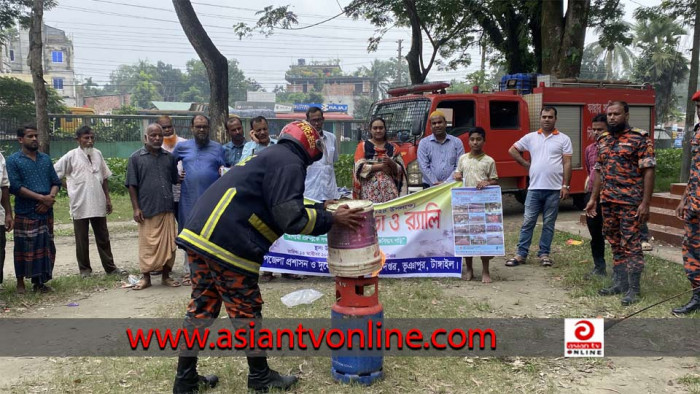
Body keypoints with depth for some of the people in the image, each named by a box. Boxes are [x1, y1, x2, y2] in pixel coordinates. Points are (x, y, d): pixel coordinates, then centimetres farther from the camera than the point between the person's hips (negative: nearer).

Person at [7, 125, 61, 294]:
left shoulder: (45, 158, 14)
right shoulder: (13, 160, -1)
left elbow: (56, 182, 13)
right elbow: (15, 186, -11)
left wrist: (50, 198, -8)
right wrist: (41, 198, -16)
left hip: (46, 211, 5)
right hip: (25, 213, -4)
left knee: (45, 247, 6)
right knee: (24, 248, 0)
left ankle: (39, 282, 16)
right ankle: (20, 282, 12)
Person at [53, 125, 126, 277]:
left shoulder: (97, 154, 7)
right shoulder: (71, 156, -6)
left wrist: (107, 198, 10)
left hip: (98, 204, 4)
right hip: (80, 206, -4)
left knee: (103, 238, 11)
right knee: (82, 240, 7)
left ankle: (110, 267, 17)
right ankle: (84, 269, 18)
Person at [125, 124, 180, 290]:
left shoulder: (169, 157, 10)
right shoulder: (136, 157, 1)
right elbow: (132, 185, -1)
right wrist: (136, 208, -6)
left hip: (167, 209, 3)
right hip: (147, 210, -3)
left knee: (169, 244, 6)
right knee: (147, 245, 4)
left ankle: (166, 276, 19)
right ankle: (146, 278, 17)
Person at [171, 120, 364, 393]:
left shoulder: (270, 157, 27)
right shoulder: (289, 163, -4)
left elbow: (279, 206, 32)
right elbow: (290, 217, -13)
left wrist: (322, 207, 33)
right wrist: (332, 219, -2)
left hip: (199, 236, 10)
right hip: (226, 245, -10)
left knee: (201, 309, 17)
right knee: (246, 312, 6)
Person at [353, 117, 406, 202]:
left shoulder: (393, 147, 13)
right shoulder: (363, 146, 7)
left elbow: (400, 170, 9)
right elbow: (360, 167, -5)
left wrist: (391, 163, -10)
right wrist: (381, 166, -11)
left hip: (389, 189, 2)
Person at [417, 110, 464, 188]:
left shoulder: (457, 142, 10)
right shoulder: (423, 143, 9)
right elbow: (424, 167, 1)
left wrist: (447, 182, -8)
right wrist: (435, 182, -9)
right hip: (430, 187, 0)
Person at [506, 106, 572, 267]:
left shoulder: (563, 139, 3)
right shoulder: (530, 137, 8)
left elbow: (567, 163, 0)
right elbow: (512, 150, 16)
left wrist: (565, 186, -6)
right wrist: (526, 164, 7)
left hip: (554, 188, -1)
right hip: (534, 188, 1)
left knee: (548, 223, 6)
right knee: (528, 221, 2)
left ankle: (544, 254, 15)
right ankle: (521, 254, 8)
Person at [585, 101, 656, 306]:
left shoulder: (640, 138, -7)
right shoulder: (603, 139, 13)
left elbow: (648, 171, -10)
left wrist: (645, 203, -16)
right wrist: (593, 199, 15)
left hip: (630, 202, -6)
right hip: (608, 202, 6)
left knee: (631, 245, -3)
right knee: (616, 245, 13)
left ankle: (634, 289, 5)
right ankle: (619, 283, 22)